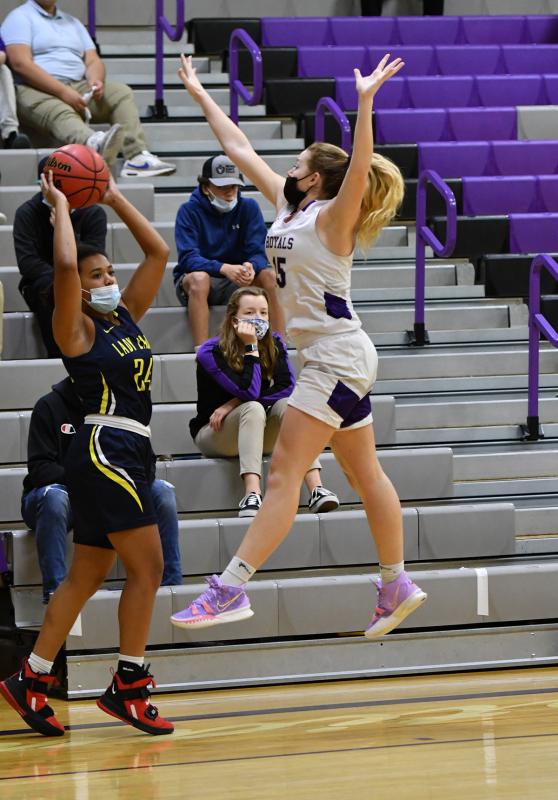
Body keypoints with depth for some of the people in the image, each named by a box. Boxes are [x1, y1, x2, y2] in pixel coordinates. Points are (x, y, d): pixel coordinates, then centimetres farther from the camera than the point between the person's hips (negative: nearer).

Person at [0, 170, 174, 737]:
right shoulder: (76, 328, -6)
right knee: (147, 566, -9)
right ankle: (128, 686, -3)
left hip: (128, 453, 8)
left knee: (86, 576, 9)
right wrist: (61, 206, -9)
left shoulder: (126, 316, 14)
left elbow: (159, 253, 18)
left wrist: (115, 200, 15)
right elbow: (65, 266, -22)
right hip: (103, 451, -8)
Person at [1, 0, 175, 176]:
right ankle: (96, 143, -73)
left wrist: (95, 81, -10)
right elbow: (20, 63, -11)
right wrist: (63, 92, -20)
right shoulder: (20, 18, 3)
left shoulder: (72, 22, 24)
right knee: (60, 114, -38)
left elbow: (93, 61, 16)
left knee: (121, 93, -13)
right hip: (37, 90, -7)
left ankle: (137, 157, -32)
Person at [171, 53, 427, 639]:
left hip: (338, 357, -9)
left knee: (284, 471, -13)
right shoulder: (287, 206, 10)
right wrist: (200, 95, 21)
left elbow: (359, 171, -32)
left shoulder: (332, 218, -13)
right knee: (363, 474, 14)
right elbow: (239, 149, 18)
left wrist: (364, 103, -44)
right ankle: (396, 587, 22)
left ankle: (231, 589, -18)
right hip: (332, 358, 9)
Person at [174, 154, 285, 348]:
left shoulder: (248, 207, 0)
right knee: (199, 278, -36)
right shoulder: (189, 211, -9)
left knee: (270, 276, -25)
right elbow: (188, 258, -20)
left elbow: (258, 252, -7)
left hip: (237, 281, 3)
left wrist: (251, 266, -33)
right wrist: (224, 269, -38)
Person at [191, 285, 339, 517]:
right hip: (213, 433, -4)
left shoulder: (274, 344, -1)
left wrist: (234, 404, -20)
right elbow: (249, 392, -26)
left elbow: (287, 388, -14)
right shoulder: (211, 353, -17)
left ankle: (316, 489, -39)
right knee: (254, 409, -33)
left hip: (258, 432, 4)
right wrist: (251, 347, -27)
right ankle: (252, 496, -52)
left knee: (288, 405, -24)